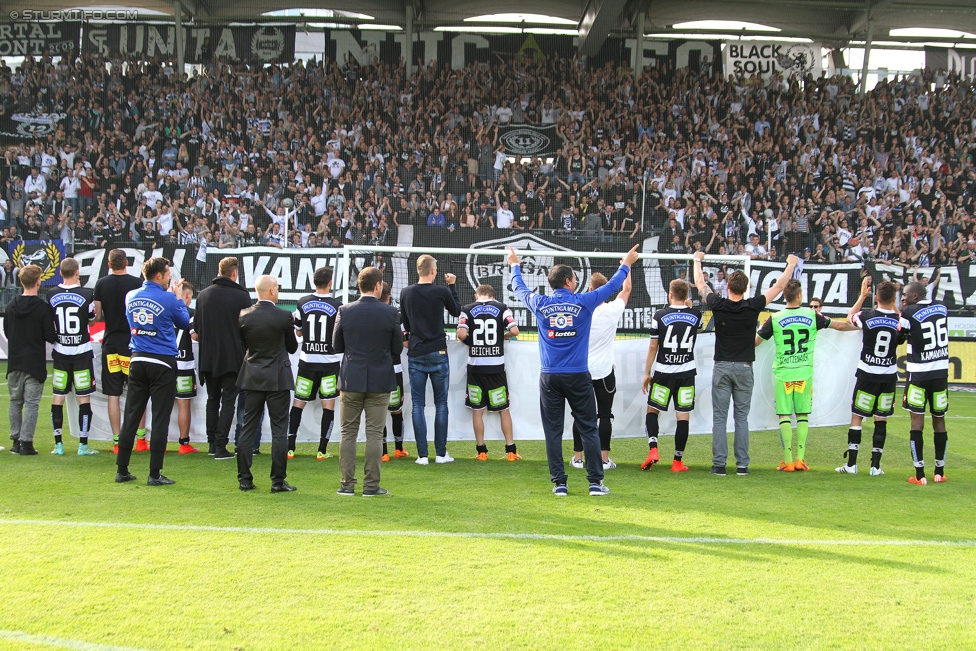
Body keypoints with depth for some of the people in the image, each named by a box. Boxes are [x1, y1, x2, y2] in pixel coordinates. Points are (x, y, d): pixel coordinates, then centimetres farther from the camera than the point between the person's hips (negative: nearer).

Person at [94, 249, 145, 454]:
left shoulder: (101, 284, 0)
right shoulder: (136, 283, -6)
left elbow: (98, 316, 4)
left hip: (110, 342, 2)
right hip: (132, 342, -2)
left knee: (113, 395, 4)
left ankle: (117, 441, 4)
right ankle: (140, 439, 4)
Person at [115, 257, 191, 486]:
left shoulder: (131, 297, 4)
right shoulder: (168, 299, -11)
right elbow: (184, 322, 4)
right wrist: (177, 297, 17)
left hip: (138, 361, 5)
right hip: (162, 363, -5)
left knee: (131, 415, 9)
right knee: (160, 418, -1)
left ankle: (122, 470, 12)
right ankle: (155, 473, -1)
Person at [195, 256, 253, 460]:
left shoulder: (203, 295, 2)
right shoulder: (242, 296, -10)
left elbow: (196, 328, 8)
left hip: (208, 358, 4)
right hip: (232, 357, -4)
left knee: (212, 400, 17)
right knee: (228, 401, 1)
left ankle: (212, 443, 17)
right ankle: (220, 446, -5)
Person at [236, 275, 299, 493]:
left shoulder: (244, 316, -2)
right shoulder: (283, 317, -12)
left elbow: (242, 344, 9)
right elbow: (292, 347, -1)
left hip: (252, 377, 4)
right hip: (278, 378, -4)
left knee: (248, 429, 9)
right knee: (279, 430, 1)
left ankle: (244, 479, 9)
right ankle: (278, 481, 0)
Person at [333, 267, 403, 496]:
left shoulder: (345, 311, -5)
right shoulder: (390, 312, -8)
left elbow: (336, 346, 3)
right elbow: (397, 348, 0)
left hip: (352, 380, 1)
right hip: (380, 380, -1)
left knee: (348, 432, 9)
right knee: (374, 434, 3)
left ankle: (347, 484, 8)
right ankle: (371, 485, 3)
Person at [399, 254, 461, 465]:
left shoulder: (406, 293, 0)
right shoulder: (442, 292, -8)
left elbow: (404, 324, 10)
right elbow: (456, 311, 11)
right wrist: (452, 286, 19)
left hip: (415, 354, 2)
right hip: (438, 353, -2)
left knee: (418, 405, 4)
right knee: (441, 404, 7)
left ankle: (422, 455, 0)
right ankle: (441, 453, 6)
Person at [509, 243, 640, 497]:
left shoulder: (540, 304, 1)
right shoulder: (583, 302, -3)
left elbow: (519, 288, 20)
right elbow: (612, 286, 12)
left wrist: (515, 265, 38)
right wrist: (626, 264, 28)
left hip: (550, 378, 2)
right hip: (578, 377, -1)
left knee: (553, 432, 5)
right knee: (589, 430, 4)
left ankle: (559, 483, 3)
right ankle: (595, 482, 2)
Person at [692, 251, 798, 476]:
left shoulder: (718, 305, -7)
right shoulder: (752, 307, -7)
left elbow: (700, 284, 11)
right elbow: (778, 287, 5)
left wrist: (698, 260, 28)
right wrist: (791, 264, 19)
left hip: (722, 367, -1)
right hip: (744, 368, 1)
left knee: (719, 417, 1)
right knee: (742, 417, 5)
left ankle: (719, 464, -2)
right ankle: (742, 465, 3)